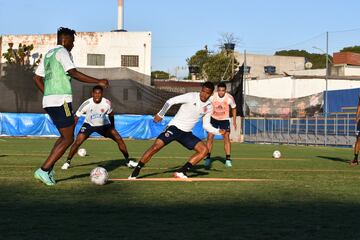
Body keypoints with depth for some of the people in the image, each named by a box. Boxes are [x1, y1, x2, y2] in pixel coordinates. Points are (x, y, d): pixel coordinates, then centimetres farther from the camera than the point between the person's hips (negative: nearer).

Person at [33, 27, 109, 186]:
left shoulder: (48, 55, 21)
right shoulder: (62, 52, -6)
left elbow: (37, 78, 24)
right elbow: (74, 74, -19)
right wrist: (98, 82, -17)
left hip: (48, 101, 9)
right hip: (61, 100, -9)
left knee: (65, 136, 17)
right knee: (68, 139, -4)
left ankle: (49, 169, 7)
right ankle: (44, 170, -10)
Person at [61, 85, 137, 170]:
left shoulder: (107, 103, -21)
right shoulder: (87, 104, -27)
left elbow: (110, 114, 1)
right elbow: (76, 117, -17)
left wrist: (112, 128, 7)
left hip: (104, 125, 2)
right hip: (89, 124, -2)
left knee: (119, 139, -10)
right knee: (77, 142, -20)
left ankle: (127, 160, 6)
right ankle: (68, 162, 0)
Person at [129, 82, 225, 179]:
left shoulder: (209, 107, 4)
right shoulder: (191, 97, -13)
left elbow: (206, 125, 12)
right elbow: (170, 101, -15)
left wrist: (218, 131, -2)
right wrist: (160, 114, -17)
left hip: (187, 133, 5)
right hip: (174, 127, -5)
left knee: (204, 150, -11)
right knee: (155, 147, -19)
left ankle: (181, 172, -10)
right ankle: (135, 172, -6)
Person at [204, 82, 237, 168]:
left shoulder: (229, 98, -17)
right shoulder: (212, 97, -19)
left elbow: (234, 108, 2)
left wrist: (234, 121, 2)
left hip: (225, 120, 0)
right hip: (214, 118, 0)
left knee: (226, 137, -12)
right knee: (210, 137, -9)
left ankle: (228, 159, -6)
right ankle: (208, 158, 2)